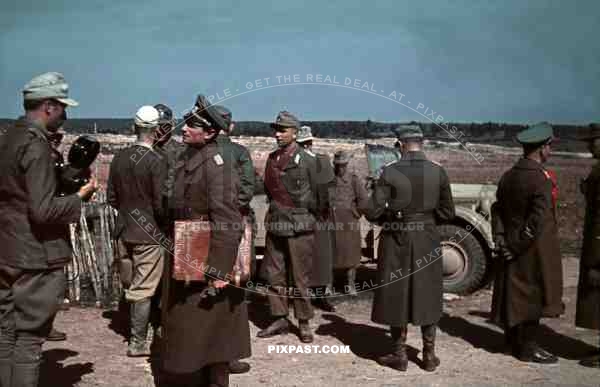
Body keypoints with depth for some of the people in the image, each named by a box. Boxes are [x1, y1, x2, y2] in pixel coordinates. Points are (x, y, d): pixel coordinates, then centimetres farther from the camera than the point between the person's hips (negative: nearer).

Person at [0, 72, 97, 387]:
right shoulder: (36, 144, -18)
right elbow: (43, 210, -24)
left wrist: (66, 178, 11)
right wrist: (79, 197, -10)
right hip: (35, 257, -9)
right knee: (29, 339, 1)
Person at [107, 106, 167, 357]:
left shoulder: (119, 158, 2)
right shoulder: (156, 162, -16)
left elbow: (111, 197, 8)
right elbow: (160, 203, -17)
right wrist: (167, 227, 0)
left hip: (125, 231, 6)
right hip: (149, 232, -6)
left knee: (134, 284, 21)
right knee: (144, 288, 2)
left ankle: (136, 333, 35)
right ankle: (138, 342, 9)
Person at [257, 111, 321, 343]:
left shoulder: (307, 161, -7)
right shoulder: (272, 159, 9)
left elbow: (316, 196, -1)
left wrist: (308, 217, 4)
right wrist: (276, 210, 15)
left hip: (299, 227, -6)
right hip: (275, 225, 6)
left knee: (300, 278, 1)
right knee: (274, 275, 10)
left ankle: (304, 322, 13)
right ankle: (280, 319, 21)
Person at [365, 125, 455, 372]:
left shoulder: (390, 172, -11)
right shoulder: (438, 171, -4)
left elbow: (372, 211, -13)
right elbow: (447, 213, 1)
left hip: (397, 240, -2)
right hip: (427, 240, 2)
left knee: (397, 295, 10)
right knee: (427, 296, 15)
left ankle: (399, 356, 18)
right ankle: (429, 356, 21)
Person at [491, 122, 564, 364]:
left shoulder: (508, 176, 5)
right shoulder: (541, 178, -19)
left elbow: (497, 211, 6)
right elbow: (539, 220, -23)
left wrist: (501, 241, 2)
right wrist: (519, 244, -14)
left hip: (512, 247, 8)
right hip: (535, 250, -8)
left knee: (513, 291, 17)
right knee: (533, 295, 3)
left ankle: (513, 340, 31)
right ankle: (527, 348, 12)